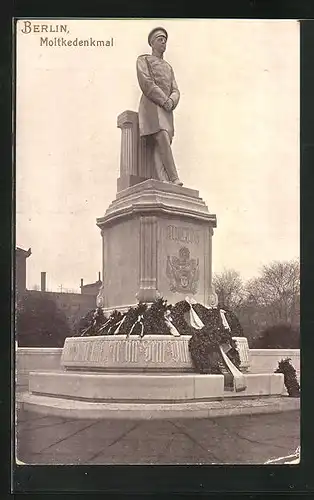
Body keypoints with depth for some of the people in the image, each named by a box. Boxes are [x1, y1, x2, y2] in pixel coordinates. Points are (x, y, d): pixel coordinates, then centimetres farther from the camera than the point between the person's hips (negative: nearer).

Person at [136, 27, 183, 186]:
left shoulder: (168, 67, 30)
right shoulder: (143, 60, 13)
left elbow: (175, 90, 18)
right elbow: (147, 83, -4)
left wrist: (171, 101, -6)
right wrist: (164, 100, -11)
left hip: (167, 110, 5)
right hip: (152, 106, -5)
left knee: (160, 145, -9)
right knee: (162, 138, -24)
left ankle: (164, 182, -24)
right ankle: (174, 179, -31)